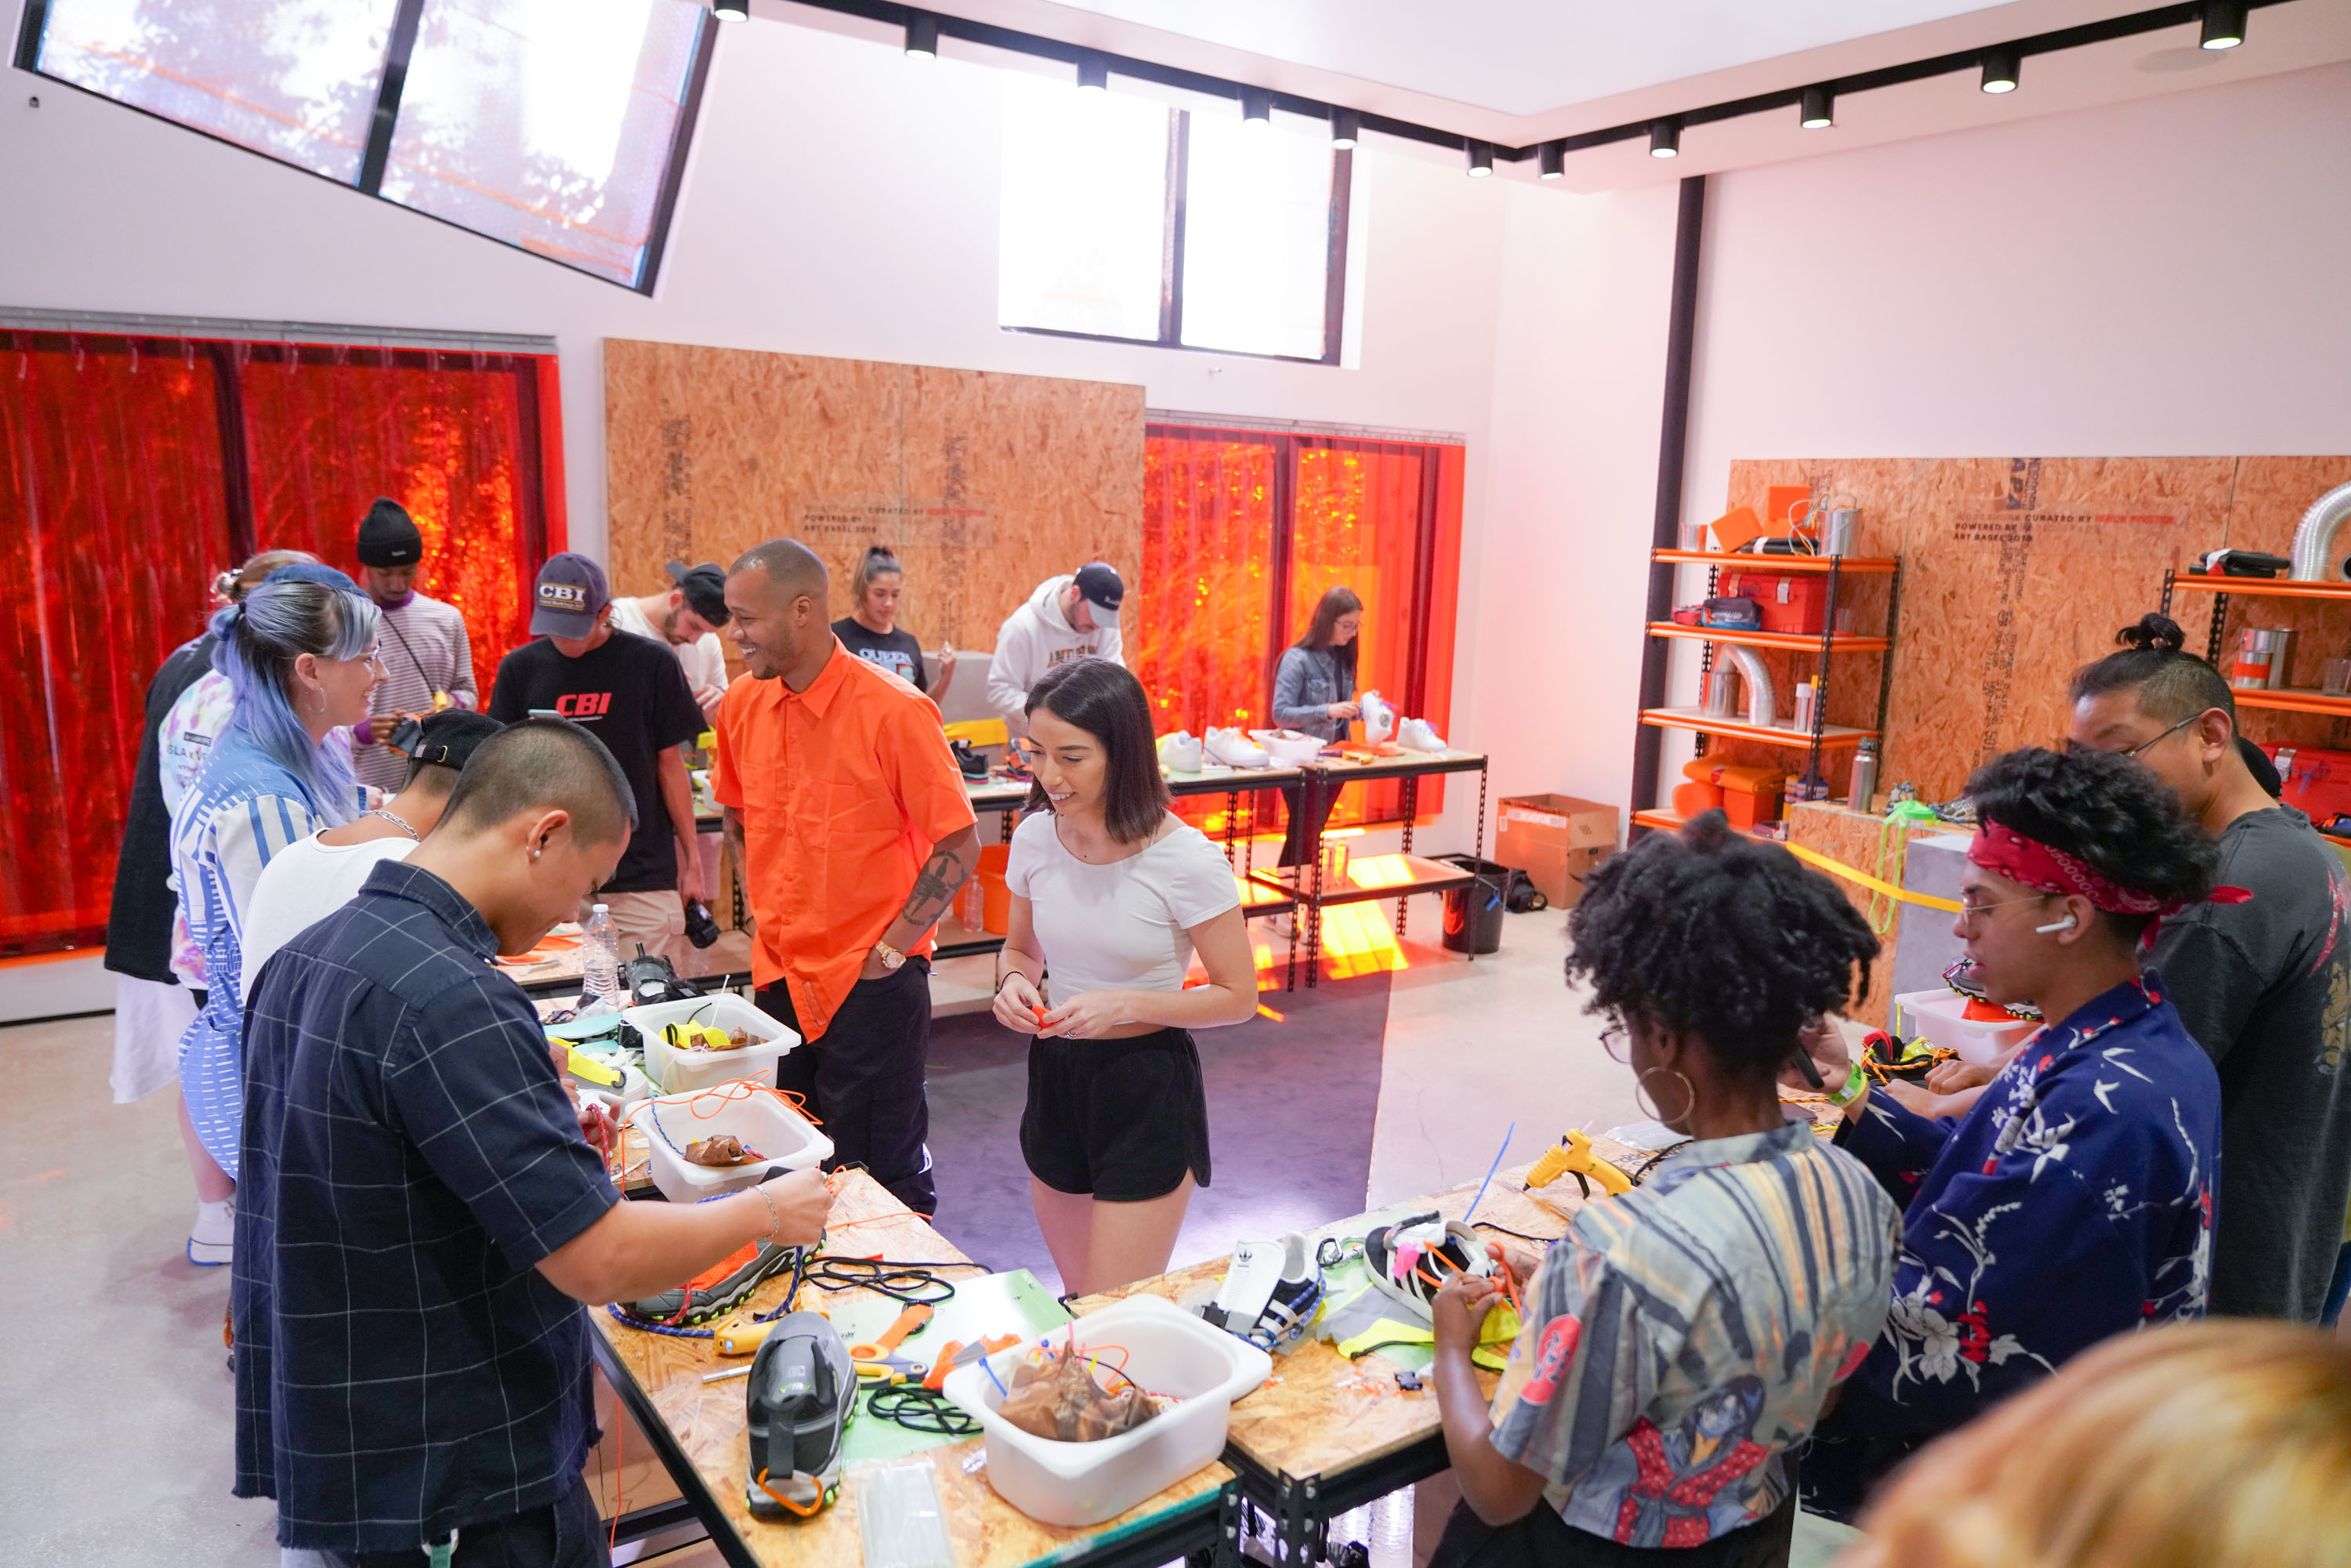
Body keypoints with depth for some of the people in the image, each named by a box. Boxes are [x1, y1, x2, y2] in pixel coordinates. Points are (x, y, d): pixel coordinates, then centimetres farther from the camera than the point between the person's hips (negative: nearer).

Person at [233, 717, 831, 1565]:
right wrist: (768, 1211, -12)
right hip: (459, 1489, -8)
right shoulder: (449, 1000, -28)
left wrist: (544, 1134, 10)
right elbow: (601, 1262, -28)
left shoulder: (307, 956, 2)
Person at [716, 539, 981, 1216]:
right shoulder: (741, 705, 1)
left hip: (870, 986, -6)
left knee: (880, 1177, 5)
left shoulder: (894, 711, -17)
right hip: (778, 977, 6)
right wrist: (762, 913, 10)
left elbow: (959, 845, -13)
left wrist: (888, 950, -13)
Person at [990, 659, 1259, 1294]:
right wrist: (1014, 981, -10)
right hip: (1055, 1075, 5)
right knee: (1077, 1302, 20)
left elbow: (1238, 997, -10)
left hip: (1147, 1085, -5)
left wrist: (1126, 1005, -22)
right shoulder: (1034, 839, -4)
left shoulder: (1187, 863, -19)